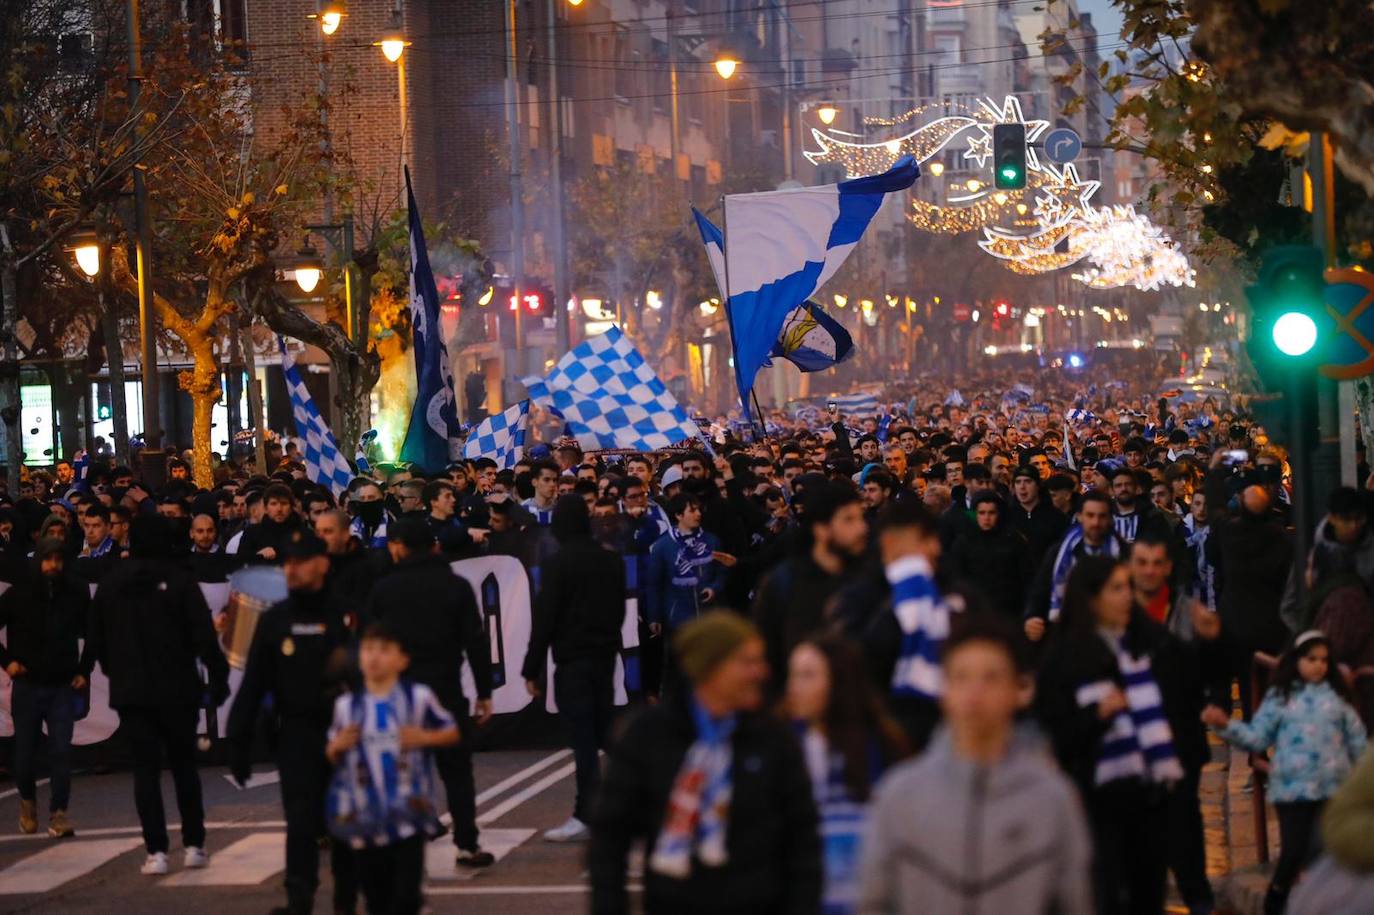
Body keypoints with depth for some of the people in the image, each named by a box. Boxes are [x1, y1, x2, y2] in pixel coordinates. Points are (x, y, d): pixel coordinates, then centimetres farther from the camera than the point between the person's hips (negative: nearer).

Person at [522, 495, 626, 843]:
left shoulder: (557, 564, -11)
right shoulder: (612, 561, 8)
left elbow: (544, 618, -12)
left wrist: (532, 668, -7)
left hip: (572, 661, -6)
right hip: (606, 657, 6)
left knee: (582, 739, -6)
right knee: (604, 733, 14)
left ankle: (586, 816, -8)